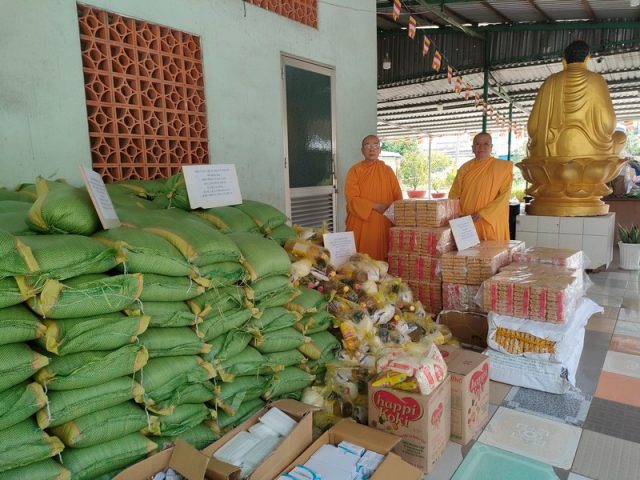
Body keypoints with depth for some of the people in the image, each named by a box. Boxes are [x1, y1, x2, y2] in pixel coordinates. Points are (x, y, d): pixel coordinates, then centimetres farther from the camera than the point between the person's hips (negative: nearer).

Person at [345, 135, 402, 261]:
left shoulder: (388, 171, 10)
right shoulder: (355, 170, 1)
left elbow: (398, 197, 9)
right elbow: (352, 199, -7)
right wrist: (375, 206, -15)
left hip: (384, 224, 2)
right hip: (361, 224, -2)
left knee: (383, 258, 1)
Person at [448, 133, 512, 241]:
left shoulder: (503, 167, 1)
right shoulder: (465, 168, 10)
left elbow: (504, 196, -6)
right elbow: (454, 195, 9)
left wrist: (482, 214, -16)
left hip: (491, 223, -2)